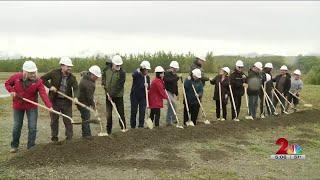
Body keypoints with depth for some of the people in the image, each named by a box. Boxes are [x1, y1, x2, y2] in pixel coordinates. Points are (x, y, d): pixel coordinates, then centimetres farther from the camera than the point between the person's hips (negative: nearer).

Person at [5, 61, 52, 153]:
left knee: (32, 127, 0)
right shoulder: (16, 77, -12)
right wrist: (11, 90, -13)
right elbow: (7, 83, 7)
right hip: (18, 106, 1)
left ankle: (31, 147, 13)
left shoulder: (38, 81, -17)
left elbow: (43, 94, -26)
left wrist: (49, 106, -39)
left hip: (32, 107, -1)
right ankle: (14, 146, 31)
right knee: (16, 127, 12)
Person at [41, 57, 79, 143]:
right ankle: (54, 137, 23)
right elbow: (43, 78, -2)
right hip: (55, 100, -1)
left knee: (68, 120, 4)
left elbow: (76, 88, -13)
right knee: (54, 120, 10)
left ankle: (69, 138, 14)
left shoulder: (72, 77, -3)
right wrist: (50, 86, -14)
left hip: (66, 101, 1)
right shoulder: (54, 73, -7)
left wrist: (75, 97, -32)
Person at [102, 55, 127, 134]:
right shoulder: (107, 70, -1)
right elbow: (103, 75, 24)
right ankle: (108, 130, 19)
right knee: (108, 113, 9)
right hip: (108, 95, 4)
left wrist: (112, 95, -22)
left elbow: (119, 86, -20)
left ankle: (123, 128, 18)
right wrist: (103, 83, 9)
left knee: (121, 112, 3)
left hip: (118, 96, -4)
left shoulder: (122, 72, -16)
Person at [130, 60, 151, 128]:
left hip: (143, 97, 3)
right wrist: (138, 71, -53)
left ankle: (141, 126, 13)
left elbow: (148, 87, 7)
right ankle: (132, 126, 14)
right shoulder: (137, 74, -10)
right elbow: (134, 75, -34)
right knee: (134, 111, 2)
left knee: (142, 111, 2)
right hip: (134, 95, -3)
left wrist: (147, 86, -16)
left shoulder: (147, 77, 3)